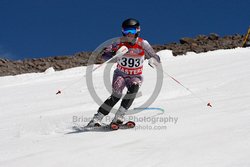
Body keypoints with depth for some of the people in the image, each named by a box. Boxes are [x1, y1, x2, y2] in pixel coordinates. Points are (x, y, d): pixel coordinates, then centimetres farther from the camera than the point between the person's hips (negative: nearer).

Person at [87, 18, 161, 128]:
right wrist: (116, 55, -30)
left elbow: (156, 59, -6)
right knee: (116, 95, -25)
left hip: (136, 76, 1)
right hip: (120, 74, -1)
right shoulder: (119, 43, -10)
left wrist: (152, 60, -31)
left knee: (134, 87, -33)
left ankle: (119, 116, -27)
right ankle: (97, 119, -17)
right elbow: (104, 55, -10)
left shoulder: (143, 44, -10)